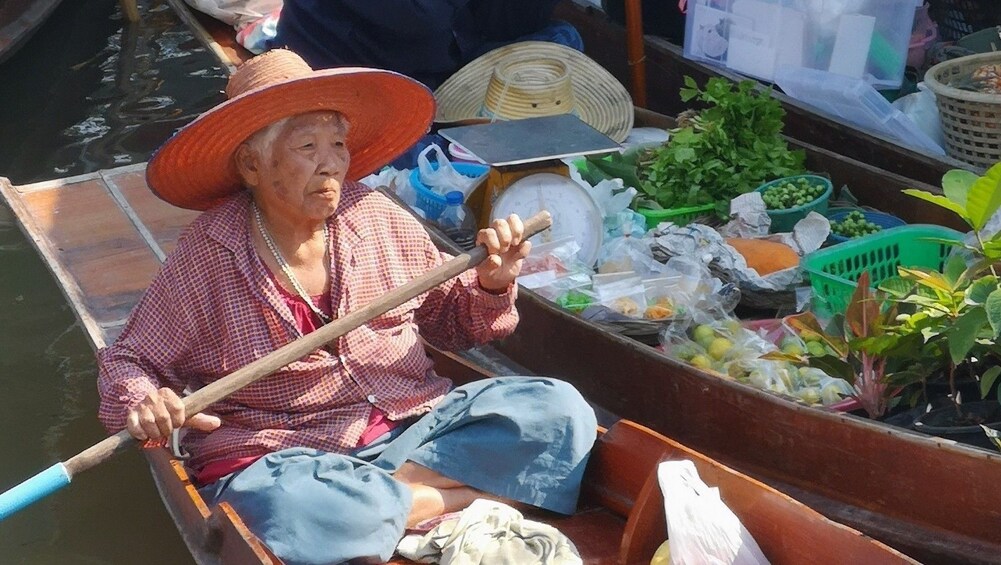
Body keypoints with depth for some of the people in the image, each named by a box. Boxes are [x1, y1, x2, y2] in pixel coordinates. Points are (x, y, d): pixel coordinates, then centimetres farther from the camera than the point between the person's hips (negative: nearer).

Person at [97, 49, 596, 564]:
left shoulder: (377, 217, 3)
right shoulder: (207, 257, -6)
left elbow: (447, 319, 16)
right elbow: (128, 361, 4)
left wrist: (490, 287, -5)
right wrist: (141, 402, -18)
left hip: (414, 432, 4)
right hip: (280, 459, -3)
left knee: (559, 409, -14)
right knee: (276, 504, -39)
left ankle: (396, 490, -18)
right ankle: (445, 499, -17)